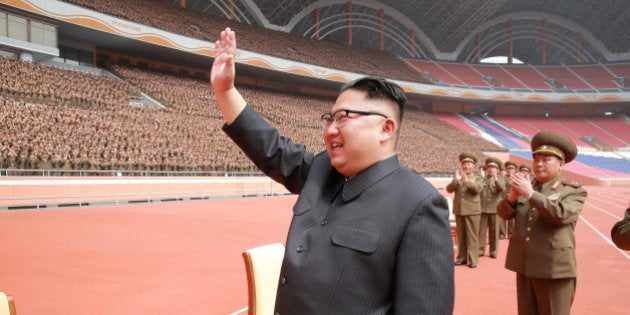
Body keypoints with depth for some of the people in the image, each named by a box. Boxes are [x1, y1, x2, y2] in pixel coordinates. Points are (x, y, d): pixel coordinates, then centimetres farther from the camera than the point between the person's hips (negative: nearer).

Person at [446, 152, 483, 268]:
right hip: (459, 210, 3)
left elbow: (478, 189, -16)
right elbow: (449, 189, -2)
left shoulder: (477, 178, 4)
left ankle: (472, 259, 2)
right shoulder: (457, 177, 11)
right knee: (460, 235, 9)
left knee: (472, 236, -2)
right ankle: (462, 257, 16)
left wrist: (467, 180, -29)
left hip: (472, 210, -3)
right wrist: (455, 180, -20)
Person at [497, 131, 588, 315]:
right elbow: (504, 213, 4)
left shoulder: (574, 191, -4)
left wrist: (530, 193, -23)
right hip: (524, 266, 5)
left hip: (554, 268, -5)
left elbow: (561, 215, -22)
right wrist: (512, 195, -15)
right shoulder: (525, 186, 10)